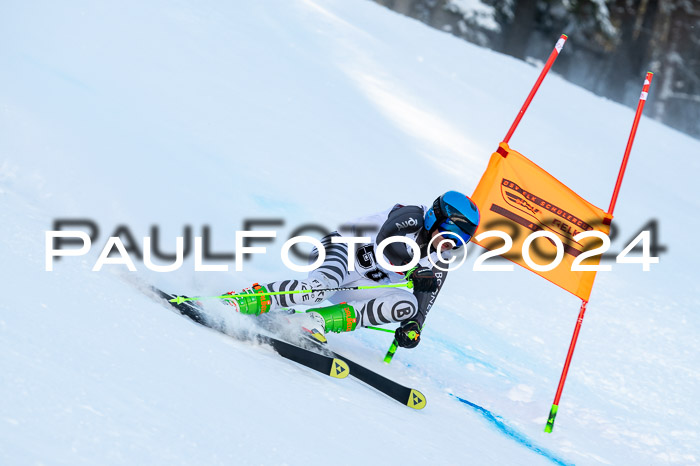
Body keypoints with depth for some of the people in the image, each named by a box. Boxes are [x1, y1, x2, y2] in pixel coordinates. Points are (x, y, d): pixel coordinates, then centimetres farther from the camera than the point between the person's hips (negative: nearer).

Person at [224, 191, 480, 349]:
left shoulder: (440, 263, 6)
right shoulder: (412, 217, -12)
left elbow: (422, 303, 4)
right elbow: (385, 237, -31)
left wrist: (413, 325, -16)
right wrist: (415, 269, -40)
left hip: (364, 287, 7)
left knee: (407, 304, -21)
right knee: (319, 287, -38)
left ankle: (317, 321, -27)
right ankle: (231, 304, -34)